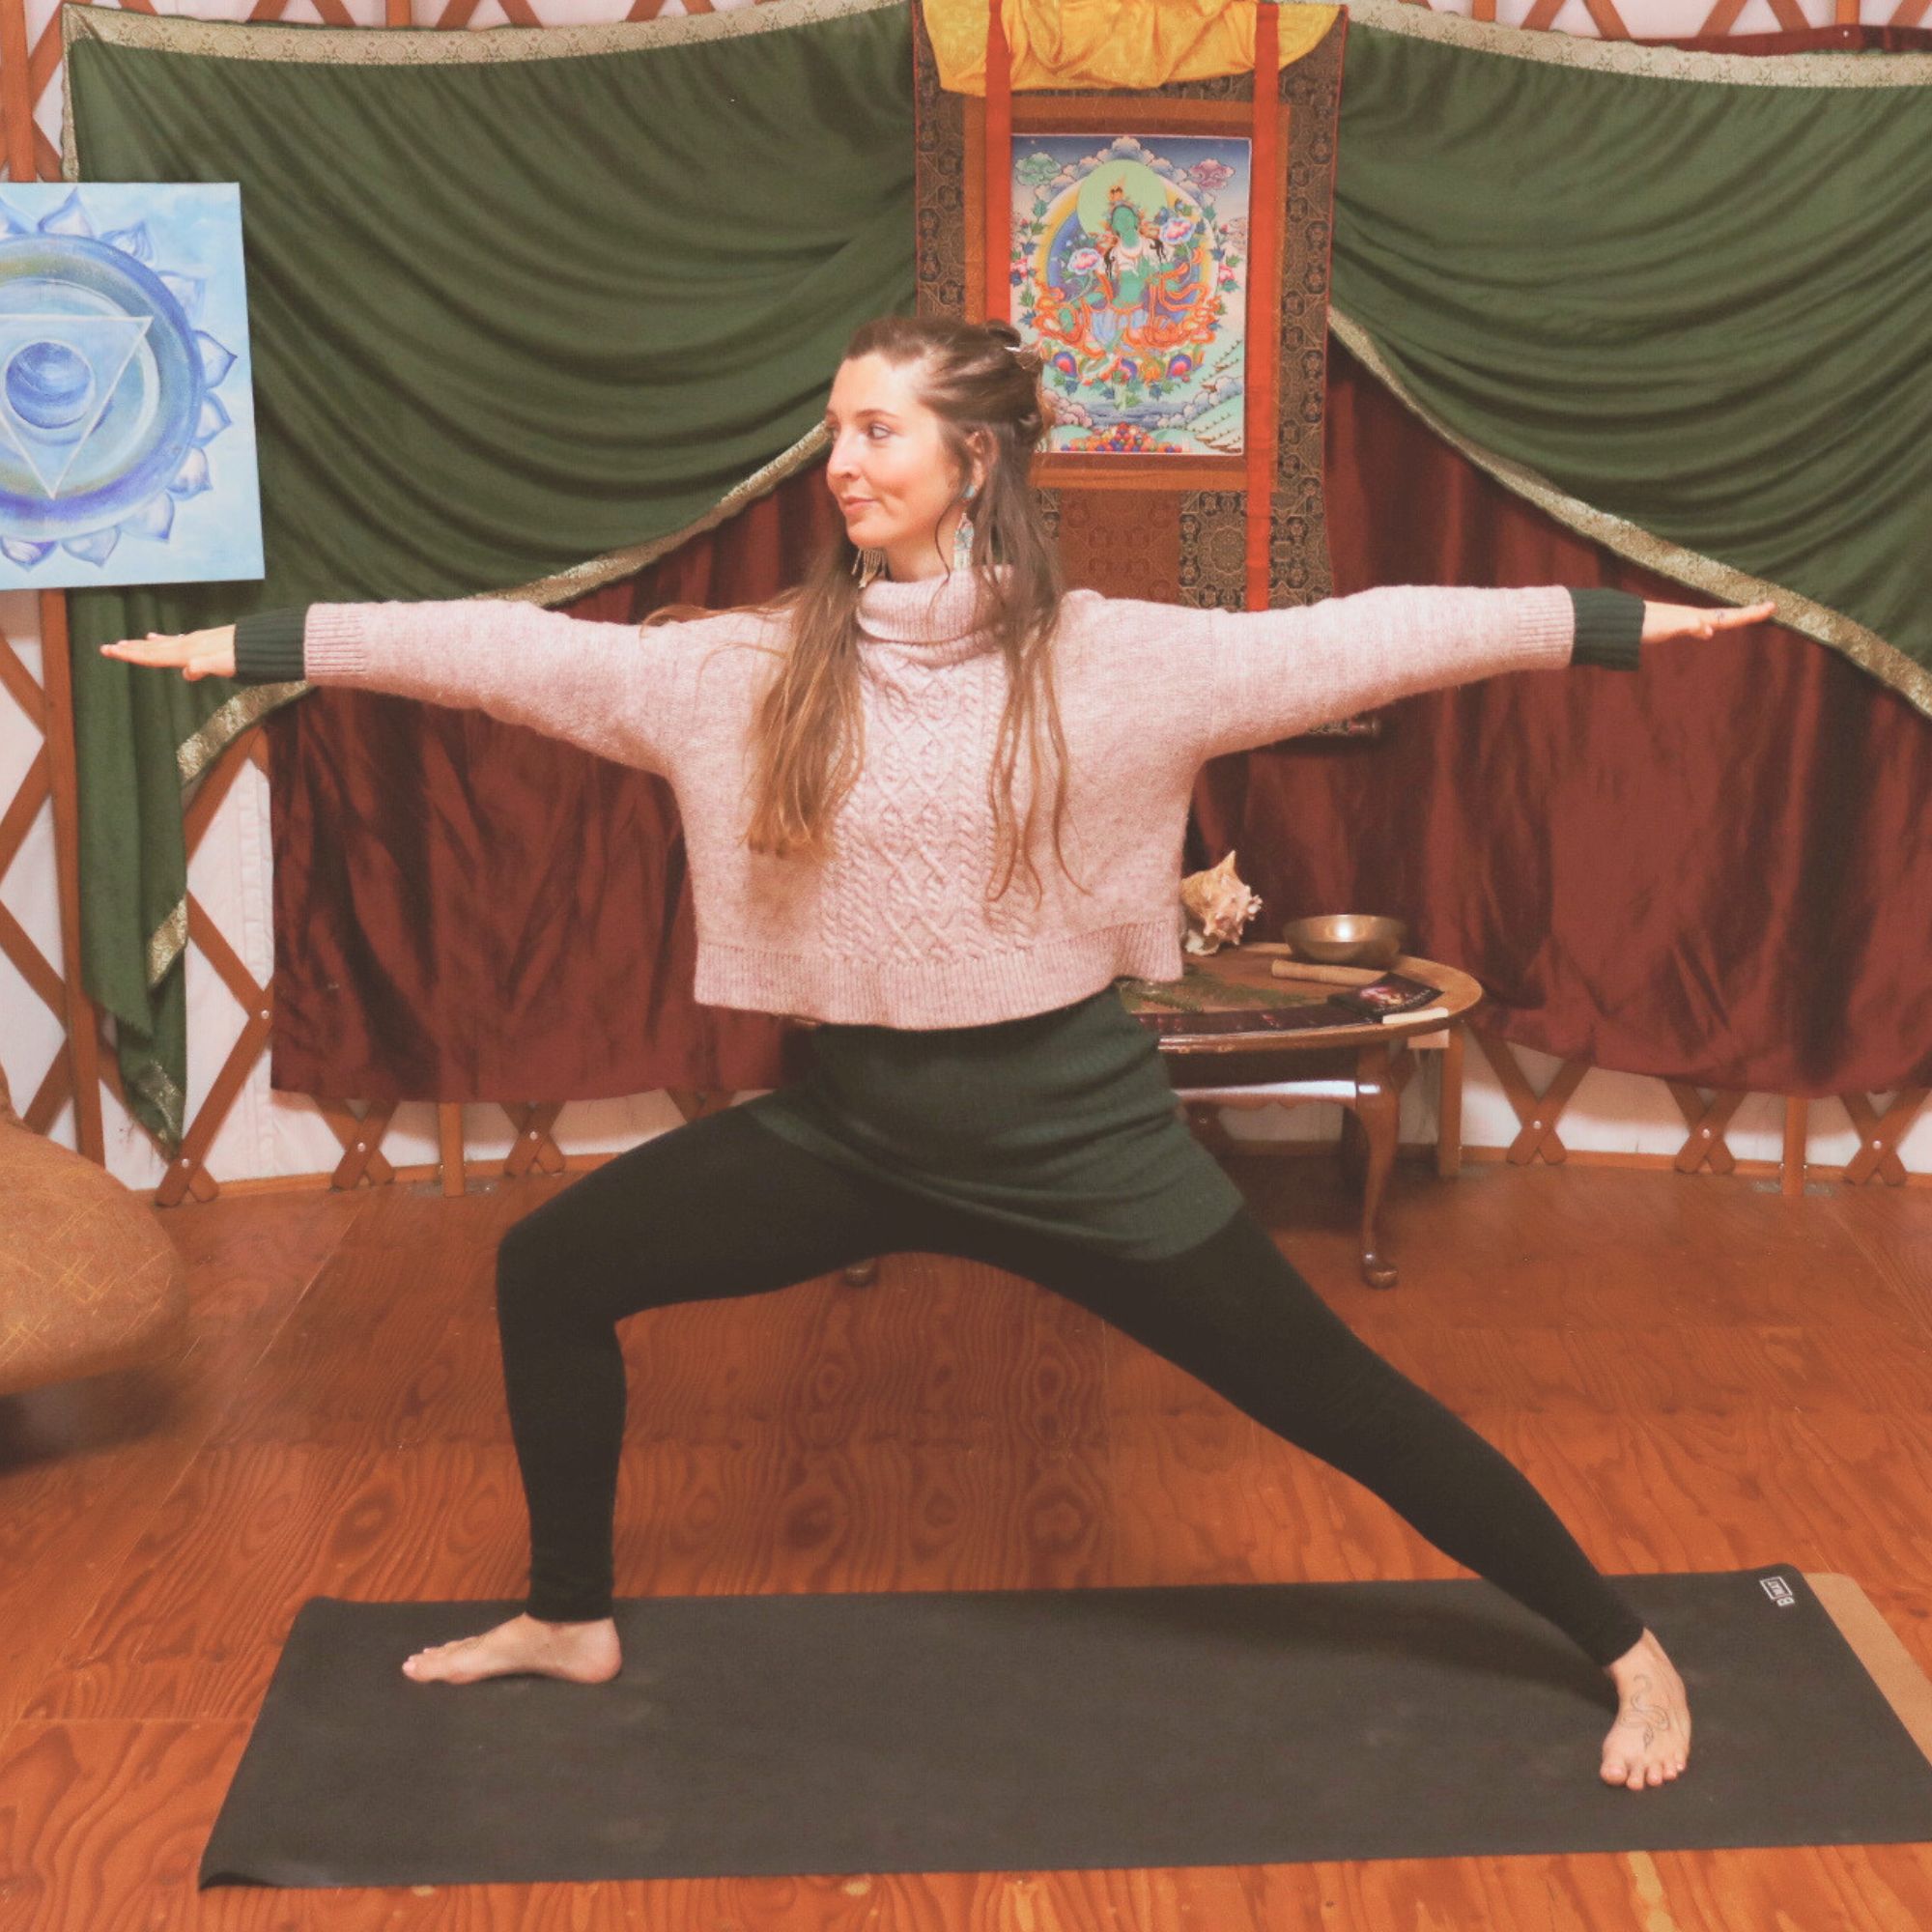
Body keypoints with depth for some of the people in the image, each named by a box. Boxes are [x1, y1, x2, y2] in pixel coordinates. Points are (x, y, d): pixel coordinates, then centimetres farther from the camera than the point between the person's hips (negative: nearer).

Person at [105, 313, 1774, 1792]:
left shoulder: (1106, 659, -10)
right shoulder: (758, 667, -1)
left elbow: (1360, 639, -12)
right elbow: (518, 651, 1)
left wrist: (1619, 620, -17)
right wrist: (251, 643, 2)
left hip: (1069, 1119, -4)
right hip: (856, 1120, 4)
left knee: (1335, 1399, 0)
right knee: (547, 1272, 7)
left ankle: (1626, 1652, 20)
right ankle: (571, 1620, 30)